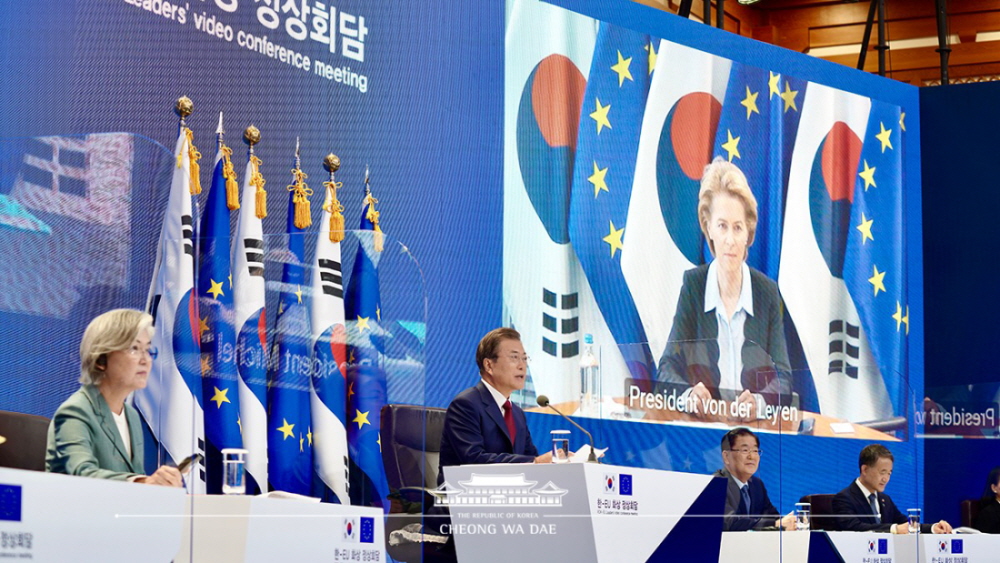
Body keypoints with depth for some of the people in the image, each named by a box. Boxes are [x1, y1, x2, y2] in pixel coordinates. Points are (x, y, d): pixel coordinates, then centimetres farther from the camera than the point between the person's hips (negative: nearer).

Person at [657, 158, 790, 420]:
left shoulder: (768, 292, 4)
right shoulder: (693, 285, 4)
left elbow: (783, 380, -1)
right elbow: (668, 368, -1)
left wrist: (758, 401, -23)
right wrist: (689, 395, -24)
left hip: (755, 428, -1)